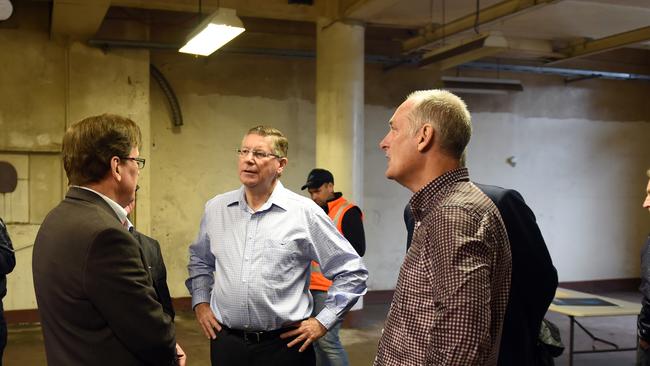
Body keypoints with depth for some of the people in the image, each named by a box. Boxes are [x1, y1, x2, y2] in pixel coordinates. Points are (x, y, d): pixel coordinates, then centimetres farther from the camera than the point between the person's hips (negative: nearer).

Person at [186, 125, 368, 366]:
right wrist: (200, 302, 12)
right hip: (226, 342, 3)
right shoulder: (215, 209, 5)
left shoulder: (305, 213, -7)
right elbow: (199, 260, 23)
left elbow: (351, 272, -2)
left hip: (284, 345, -3)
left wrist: (323, 321, -4)